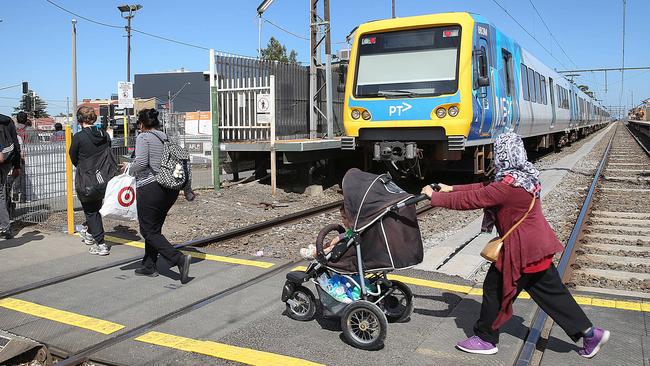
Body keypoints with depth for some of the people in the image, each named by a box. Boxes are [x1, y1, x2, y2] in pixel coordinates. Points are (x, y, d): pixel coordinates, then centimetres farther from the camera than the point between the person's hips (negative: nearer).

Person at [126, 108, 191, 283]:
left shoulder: (143, 138, -8)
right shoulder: (167, 138, 12)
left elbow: (141, 163, -18)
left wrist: (129, 167, 0)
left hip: (150, 188, -8)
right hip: (171, 188, 8)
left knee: (149, 231, -1)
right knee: (155, 228, 19)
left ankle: (179, 258, -16)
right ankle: (149, 266, 25)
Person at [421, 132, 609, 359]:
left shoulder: (508, 186, -23)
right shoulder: (525, 176, 8)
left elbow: (471, 200, -21)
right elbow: (484, 188, 13)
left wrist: (435, 197, -11)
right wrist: (451, 189, 12)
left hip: (521, 250, -10)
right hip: (539, 246, 10)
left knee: (495, 288, 5)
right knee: (552, 292, 19)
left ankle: (486, 339, 19)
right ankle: (589, 332, 25)